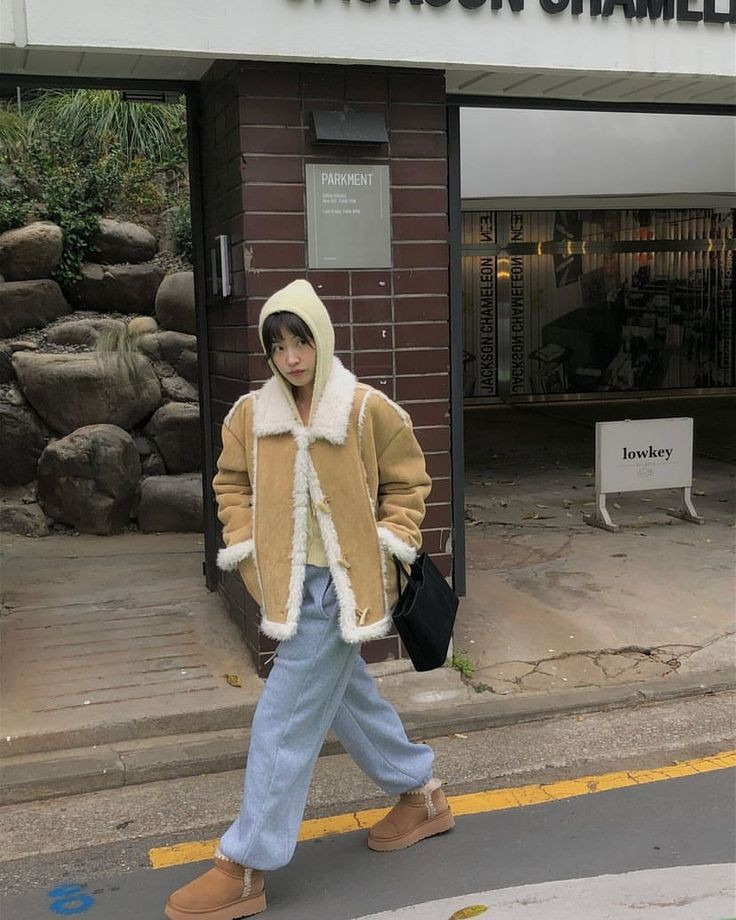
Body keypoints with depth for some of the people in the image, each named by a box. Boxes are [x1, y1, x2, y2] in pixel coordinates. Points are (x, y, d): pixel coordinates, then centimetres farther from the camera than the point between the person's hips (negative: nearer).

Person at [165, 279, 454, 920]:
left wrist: (392, 543, -7)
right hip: (289, 584, 6)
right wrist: (245, 544, 2)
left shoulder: (369, 410, -10)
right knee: (348, 697, 19)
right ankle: (421, 795, 41)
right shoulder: (251, 415, 0)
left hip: (341, 585, -6)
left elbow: (407, 482, 2)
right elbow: (233, 483, 14)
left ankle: (246, 866, 6)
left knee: (285, 718, -5)